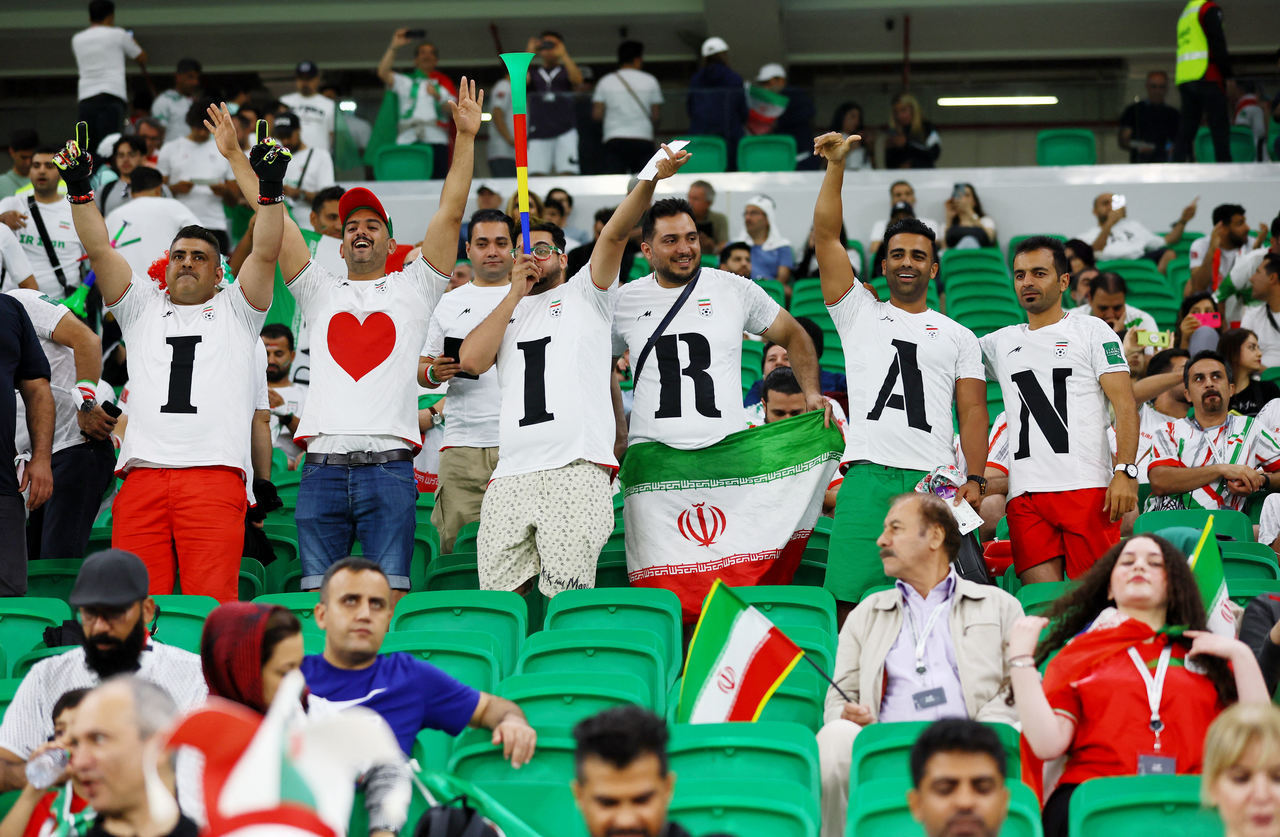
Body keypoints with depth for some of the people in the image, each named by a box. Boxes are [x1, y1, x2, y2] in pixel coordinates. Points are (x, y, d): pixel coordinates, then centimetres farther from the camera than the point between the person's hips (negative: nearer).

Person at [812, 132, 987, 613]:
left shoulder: (958, 336, 19)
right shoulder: (859, 313, 17)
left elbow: (972, 411, 12)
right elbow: (826, 236, 9)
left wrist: (975, 480, -1)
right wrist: (836, 166, 1)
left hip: (936, 481, 1)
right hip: (869, 477, -1)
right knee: (853, 600, -9)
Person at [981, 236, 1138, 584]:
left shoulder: (1093, 331, 8)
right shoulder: (1000, 343, 21)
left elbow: (1125, 405, 0)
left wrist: (1125, 471, -13)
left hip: (1087, 487, -4)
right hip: (1025, 493, 4)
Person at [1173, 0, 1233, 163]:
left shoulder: (1185, 13, 23)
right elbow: (1218, 44, -12)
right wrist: (1228, 75, -8)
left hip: (1183, 79, 8)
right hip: (1207, 76, -8)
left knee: (1186, 131, 4)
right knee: (1219, 129, -8)